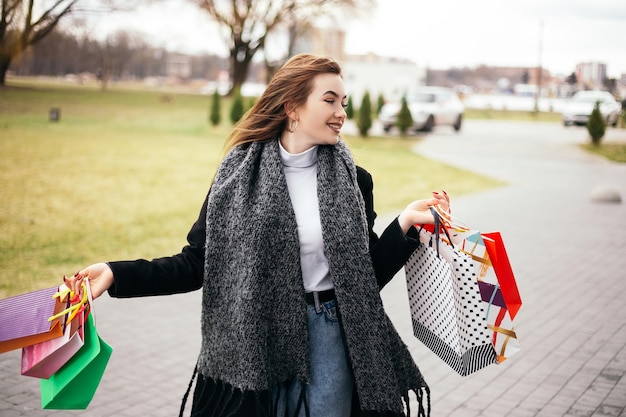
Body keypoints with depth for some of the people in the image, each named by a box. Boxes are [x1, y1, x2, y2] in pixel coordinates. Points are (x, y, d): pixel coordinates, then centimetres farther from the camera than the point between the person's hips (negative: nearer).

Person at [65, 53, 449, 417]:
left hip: (328, 339, 1)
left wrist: (405, 223, -9)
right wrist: (117, 274, -13)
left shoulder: (353, 181, 0)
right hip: (254, 342, -1)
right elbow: (196, 263, -3)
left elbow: (366, 274, 3)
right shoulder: (240, 173, -4)